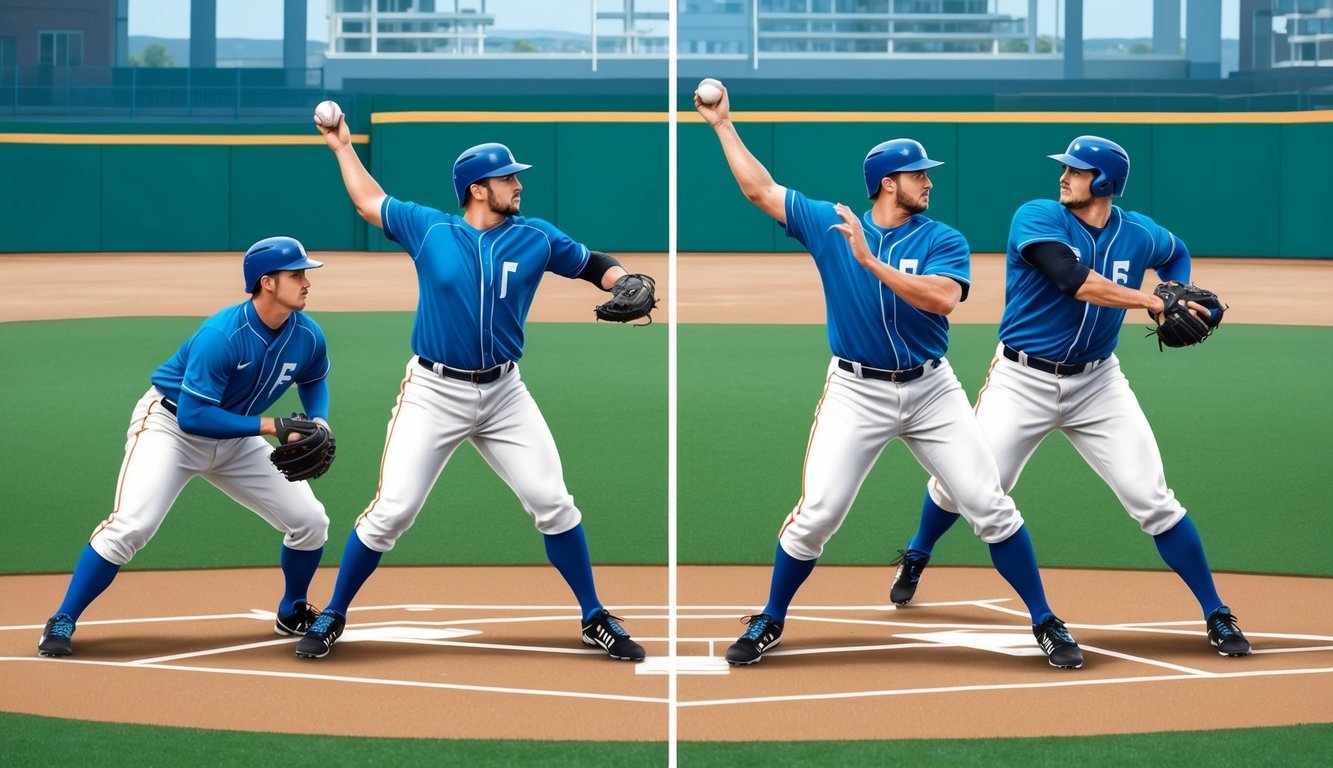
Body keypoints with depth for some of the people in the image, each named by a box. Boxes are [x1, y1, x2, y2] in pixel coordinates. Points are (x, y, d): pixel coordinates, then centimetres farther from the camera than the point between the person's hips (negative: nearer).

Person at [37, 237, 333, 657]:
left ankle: (292, 613, 25)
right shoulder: (222, 336, -32)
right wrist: (267, 425, -35)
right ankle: (62, 622, -11)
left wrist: (319, 422, -7)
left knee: (310, 522, 1)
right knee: (130, 526, -24)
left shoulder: (308, 337, -12)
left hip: (236, 439, 7)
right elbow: (193, 417, -34)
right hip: (170, 426, -6)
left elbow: (313, 381, 13)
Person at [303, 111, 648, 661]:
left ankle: (595, 620, 13)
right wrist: (343, 147, 19)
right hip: (434, 393, -2)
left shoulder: (535, 238, 2)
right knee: (391, 512, -7)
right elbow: (369, 202, 13)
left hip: (503, 394, 2)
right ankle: (332, 618, 9)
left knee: (553, 504, -1)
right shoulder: (428, 230, -3)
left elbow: (593, 265, 13)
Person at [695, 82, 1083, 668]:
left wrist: (870, 260, -26)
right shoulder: (829, 224, 1)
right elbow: (759, 188, 6)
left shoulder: (943, 240, -3)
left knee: (991, 508, -3)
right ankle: (769, 624, 16)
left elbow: (942, 298, -21)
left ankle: (1045, 624, 9)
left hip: (931, 391, 0)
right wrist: (723, 123, 6)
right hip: (857, 394, 0)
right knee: (814, 516, -5)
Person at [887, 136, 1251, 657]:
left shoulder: (1139, 235, 0)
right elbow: (1074, 280, -29)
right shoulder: (1037, 218, -13)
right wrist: (1152, 303, -29)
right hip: (1023, 381, -2)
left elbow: (1177, 255, 24)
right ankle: (916, 557, 34)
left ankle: (1216, 615, 2)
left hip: (1097, 383, 2)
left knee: (1153, 501, -7)